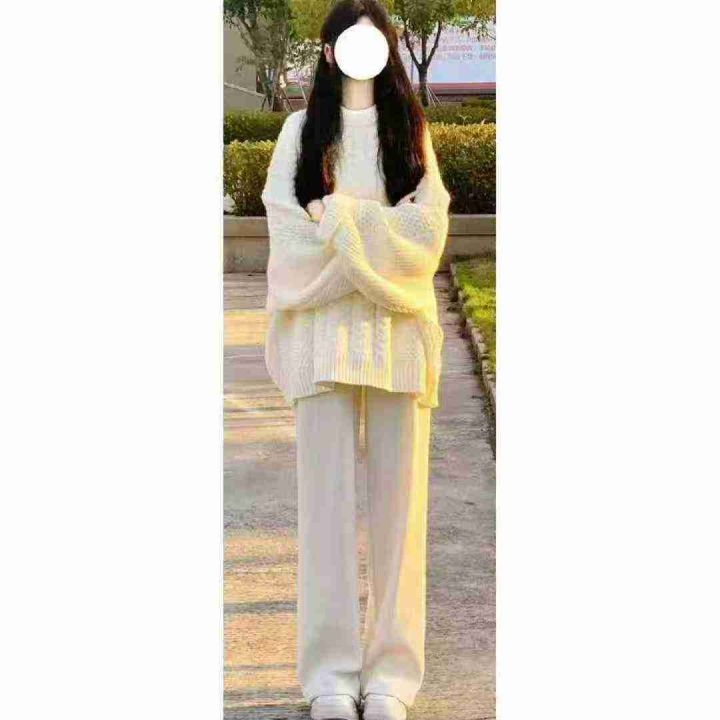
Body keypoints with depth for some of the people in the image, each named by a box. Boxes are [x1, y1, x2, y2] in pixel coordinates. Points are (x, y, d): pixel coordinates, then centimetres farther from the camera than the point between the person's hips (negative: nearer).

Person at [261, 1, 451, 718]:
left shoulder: (409, 130, 14)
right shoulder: (302, 129, 12)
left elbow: (426, 229, 0)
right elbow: (289, 228, -1)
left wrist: (340, 215, -9)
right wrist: (377, 229, -10)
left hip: (399, 330, 1)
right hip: (324, 330, 0)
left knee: (398, 497, -1)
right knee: (326, 496, -2)